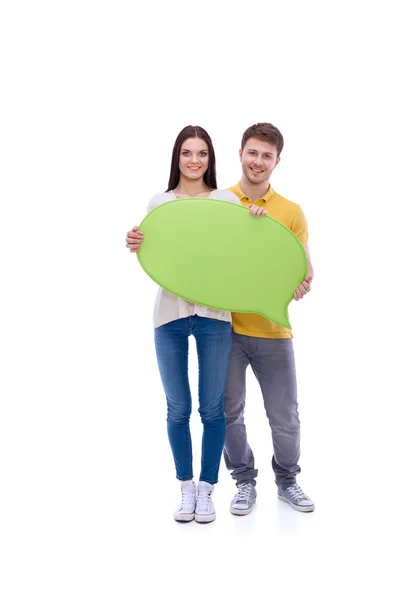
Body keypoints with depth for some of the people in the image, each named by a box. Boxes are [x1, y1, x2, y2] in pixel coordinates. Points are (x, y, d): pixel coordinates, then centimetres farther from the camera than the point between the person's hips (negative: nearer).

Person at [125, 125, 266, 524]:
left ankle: (206, 488, 23)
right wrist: (136, 246, -12)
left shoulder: (227, 200, 3)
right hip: (170, 314, 1)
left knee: (212, 408, 5)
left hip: (214, 314, -1)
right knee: (178, 409, 9)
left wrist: (256, 223, -14)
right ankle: (186, 487, 27)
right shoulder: (159, 203, 6)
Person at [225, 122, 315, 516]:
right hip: (224, 326, 0)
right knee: (229, 412, 10)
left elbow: (304, 269, 3)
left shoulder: (291, 212, 3)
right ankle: (244, 482, 31)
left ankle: (287, 481, 34)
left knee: (285, 417, 9)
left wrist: (303, 284, -21)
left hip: (272, 331, 1)